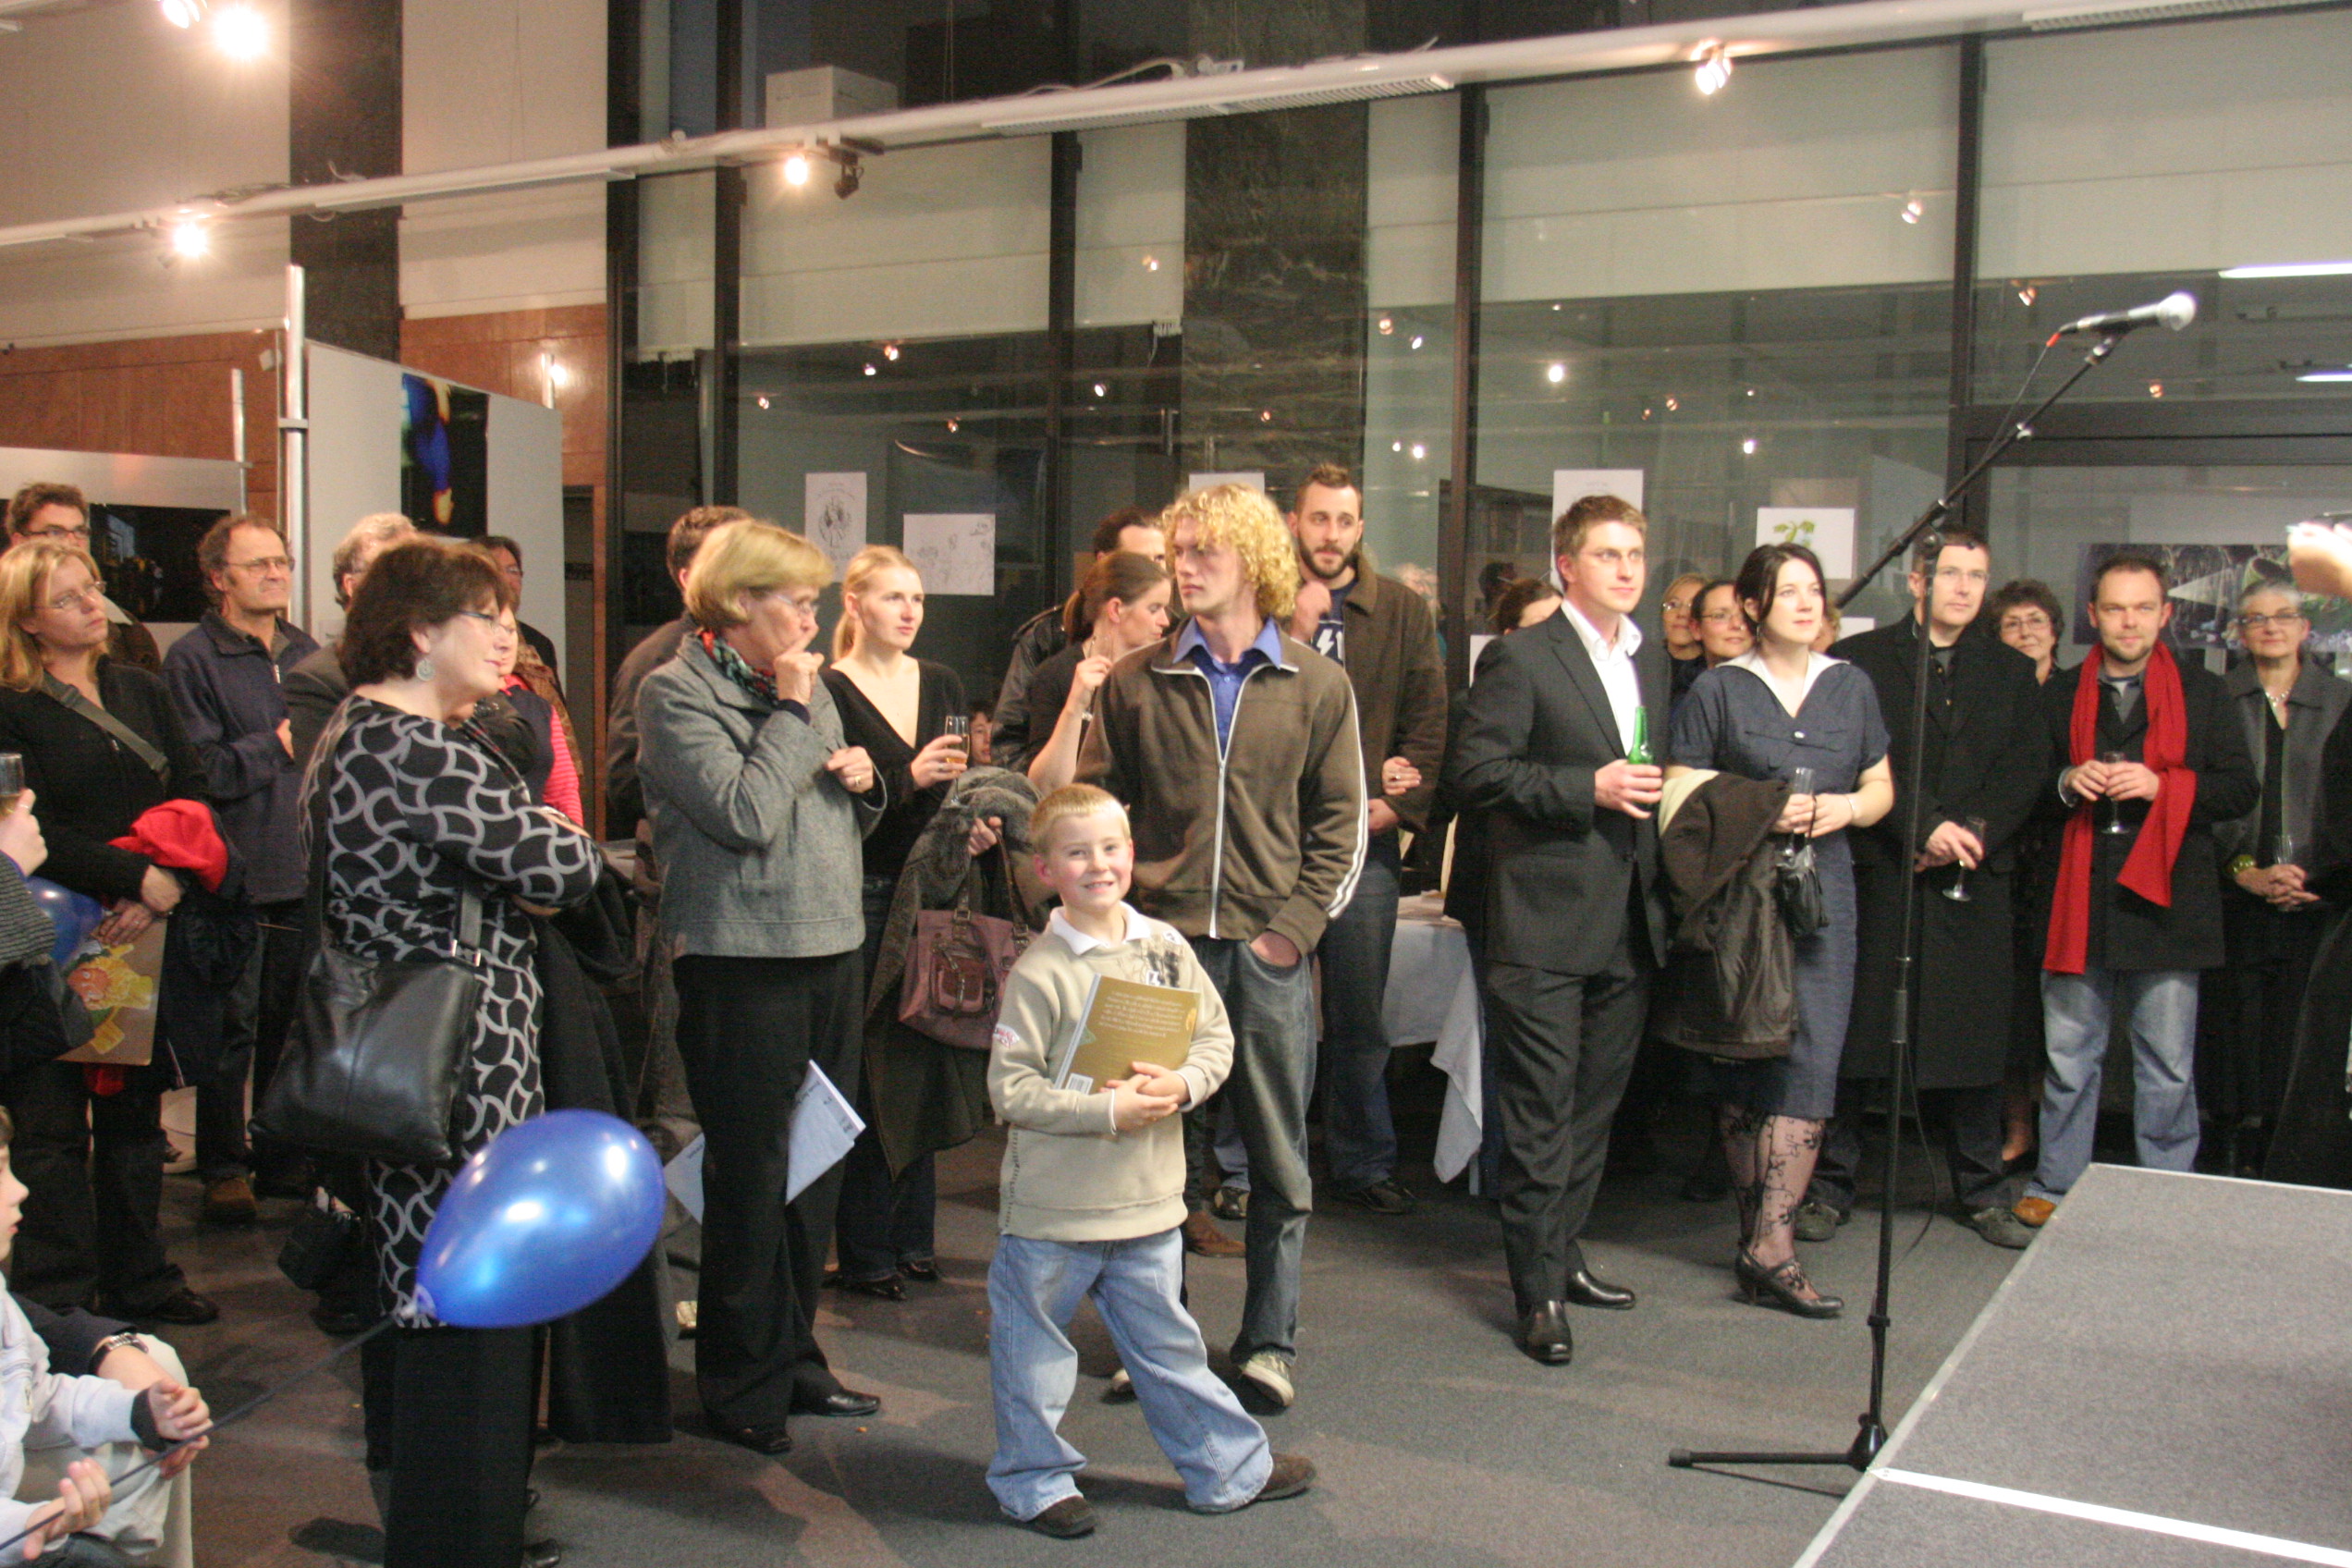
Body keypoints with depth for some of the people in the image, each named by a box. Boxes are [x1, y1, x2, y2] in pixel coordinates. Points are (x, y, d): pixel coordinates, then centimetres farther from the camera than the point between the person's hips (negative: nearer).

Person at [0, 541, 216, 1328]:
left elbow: (193, 792, 5)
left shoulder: (140, 689, 12)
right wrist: (137, 875, -18)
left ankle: (138, 1278, 22)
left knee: (135, 1109, 12)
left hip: (144, 936, 5)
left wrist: (156, 894, -9)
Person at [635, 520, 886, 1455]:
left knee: (819, 1166, 14)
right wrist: (791, 713, -11)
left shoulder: (807, 691, 14)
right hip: (742, 961, -7)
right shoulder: (677, 693, -8)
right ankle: (741, 1384, 15)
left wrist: (862, 782, 2)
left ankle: (792, 1356, 28)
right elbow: (746, 816, -19)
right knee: (750, 1176, 1)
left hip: (831, 952, 8)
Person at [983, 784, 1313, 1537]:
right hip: (1053, 1207, -4)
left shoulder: (1166, 947, 0)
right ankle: (1034, 1480, 28)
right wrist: (1108, 1110, -21)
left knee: (1166, 1342, 18)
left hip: (1149, 1199, 4)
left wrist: (1183, 1083, -14)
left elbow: (1216, 1036, 6)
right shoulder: (1039, 973, -14)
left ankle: (1228, 1466, 32)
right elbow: (1010, 1087, -17)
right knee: (1034, 1350, 10)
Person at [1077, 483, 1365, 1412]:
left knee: (1280, 1160, 6)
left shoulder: (1316, 686, 4)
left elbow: (1341, 822, 5)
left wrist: (1298, 925, -5)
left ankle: (1269, 1343, 19)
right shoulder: (1135, 683, 5)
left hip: (1268, 952, 0)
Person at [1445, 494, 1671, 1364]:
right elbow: (1473, 770, -14)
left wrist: (1651, 794, 6)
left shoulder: (1651, 659, 15)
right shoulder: (1521, 658, -8)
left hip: (1628, 924, 7)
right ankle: (1539, 1290, 6)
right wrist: (1588, 788, -18)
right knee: (1541, 1114, -2)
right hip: (1545, 924, -7)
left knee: (1595, 1104, 15)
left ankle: (1561, 1252, 29)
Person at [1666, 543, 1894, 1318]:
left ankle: (1769, 1243, -7)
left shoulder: (1851, 687, 13)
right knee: (1743, 1063, 2)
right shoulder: (1717, 690, 2)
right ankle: (1762, 1234, 14)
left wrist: (1846, 806, -3)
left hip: (1821, 893, 3)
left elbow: (1882, 788, 19)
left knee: (1811, 1061, -9)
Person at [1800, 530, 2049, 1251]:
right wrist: (1925, 827, -14)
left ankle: (1982, 1191, 20)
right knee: (1854, 1033, 0)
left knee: (1974, 1034, 7)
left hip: (1974, 881, 3)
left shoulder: (2010, 671, 15)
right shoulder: (1858, 661, 3)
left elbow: (2027, 768, 6)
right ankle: (1831, 1186, 11)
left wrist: (1974, 833, -10)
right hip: (1878, 874, -3)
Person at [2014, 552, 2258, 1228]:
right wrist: (2066, 785, -6)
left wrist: (2161, 786, -14)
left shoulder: (2202, 693, 8)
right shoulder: (2059, 697, 13)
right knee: (2068, 1058, 9)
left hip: (2163, 900, -1)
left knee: (2168, 1067, 3)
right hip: (2078, 904, 2)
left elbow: (2242, 790, 2)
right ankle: (2054, 1184, 19)